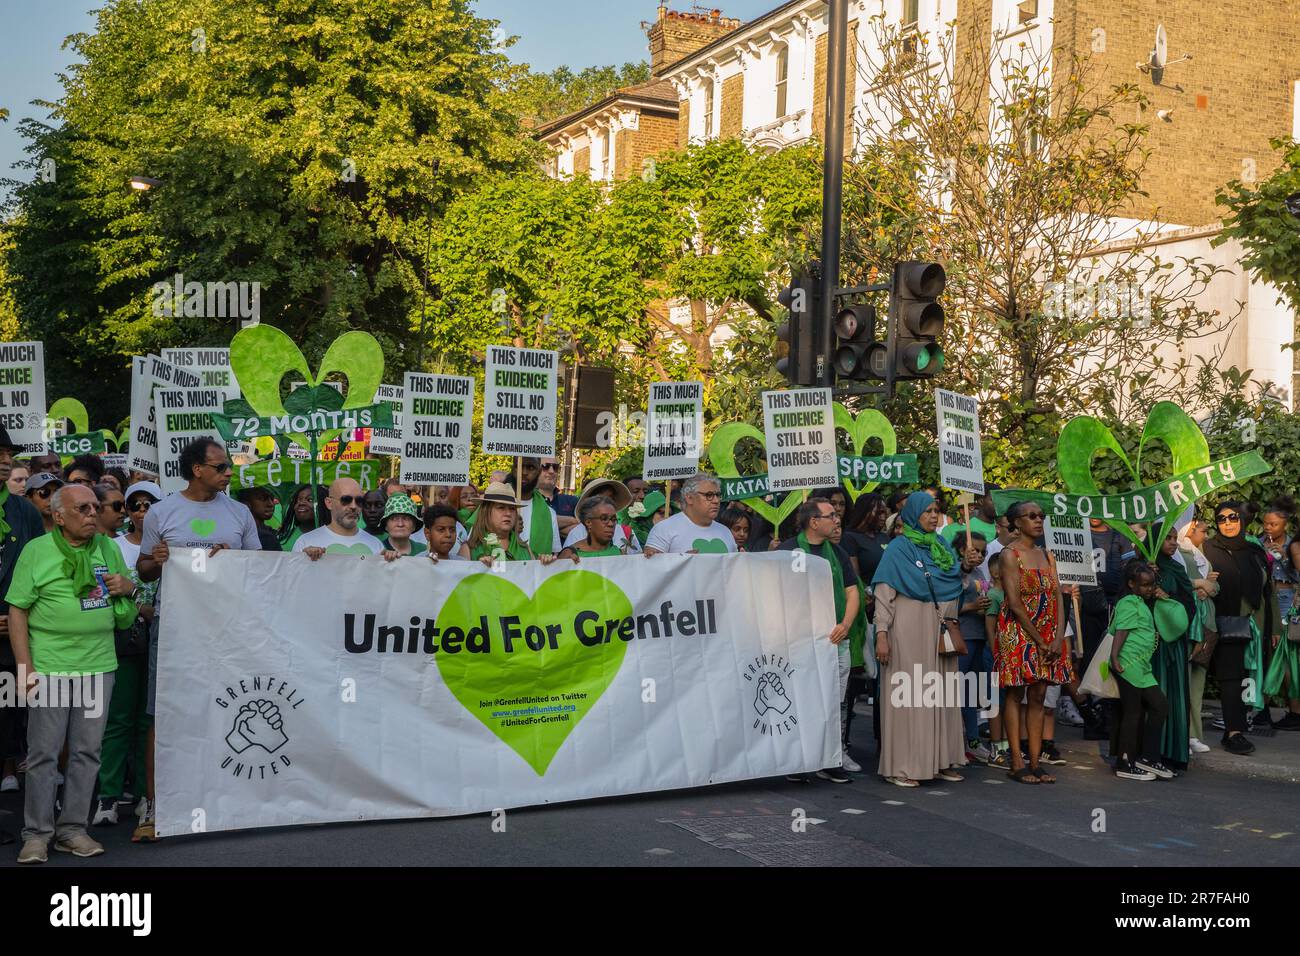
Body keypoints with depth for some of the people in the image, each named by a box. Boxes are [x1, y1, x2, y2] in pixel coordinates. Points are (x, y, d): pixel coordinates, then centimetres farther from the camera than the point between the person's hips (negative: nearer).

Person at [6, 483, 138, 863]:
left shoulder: (109, 547, 11)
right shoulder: (36, 551, -1)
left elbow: (129, 603, 24)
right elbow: (17, 610, -3)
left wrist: (127, 586, -1)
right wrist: (24, 666, -10)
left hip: (98, 665, 4)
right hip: (49, 667, -4)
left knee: (86, 752, 8)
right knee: (44, 753, 1)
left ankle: (73, 830, 17)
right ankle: (37, 834, 11)